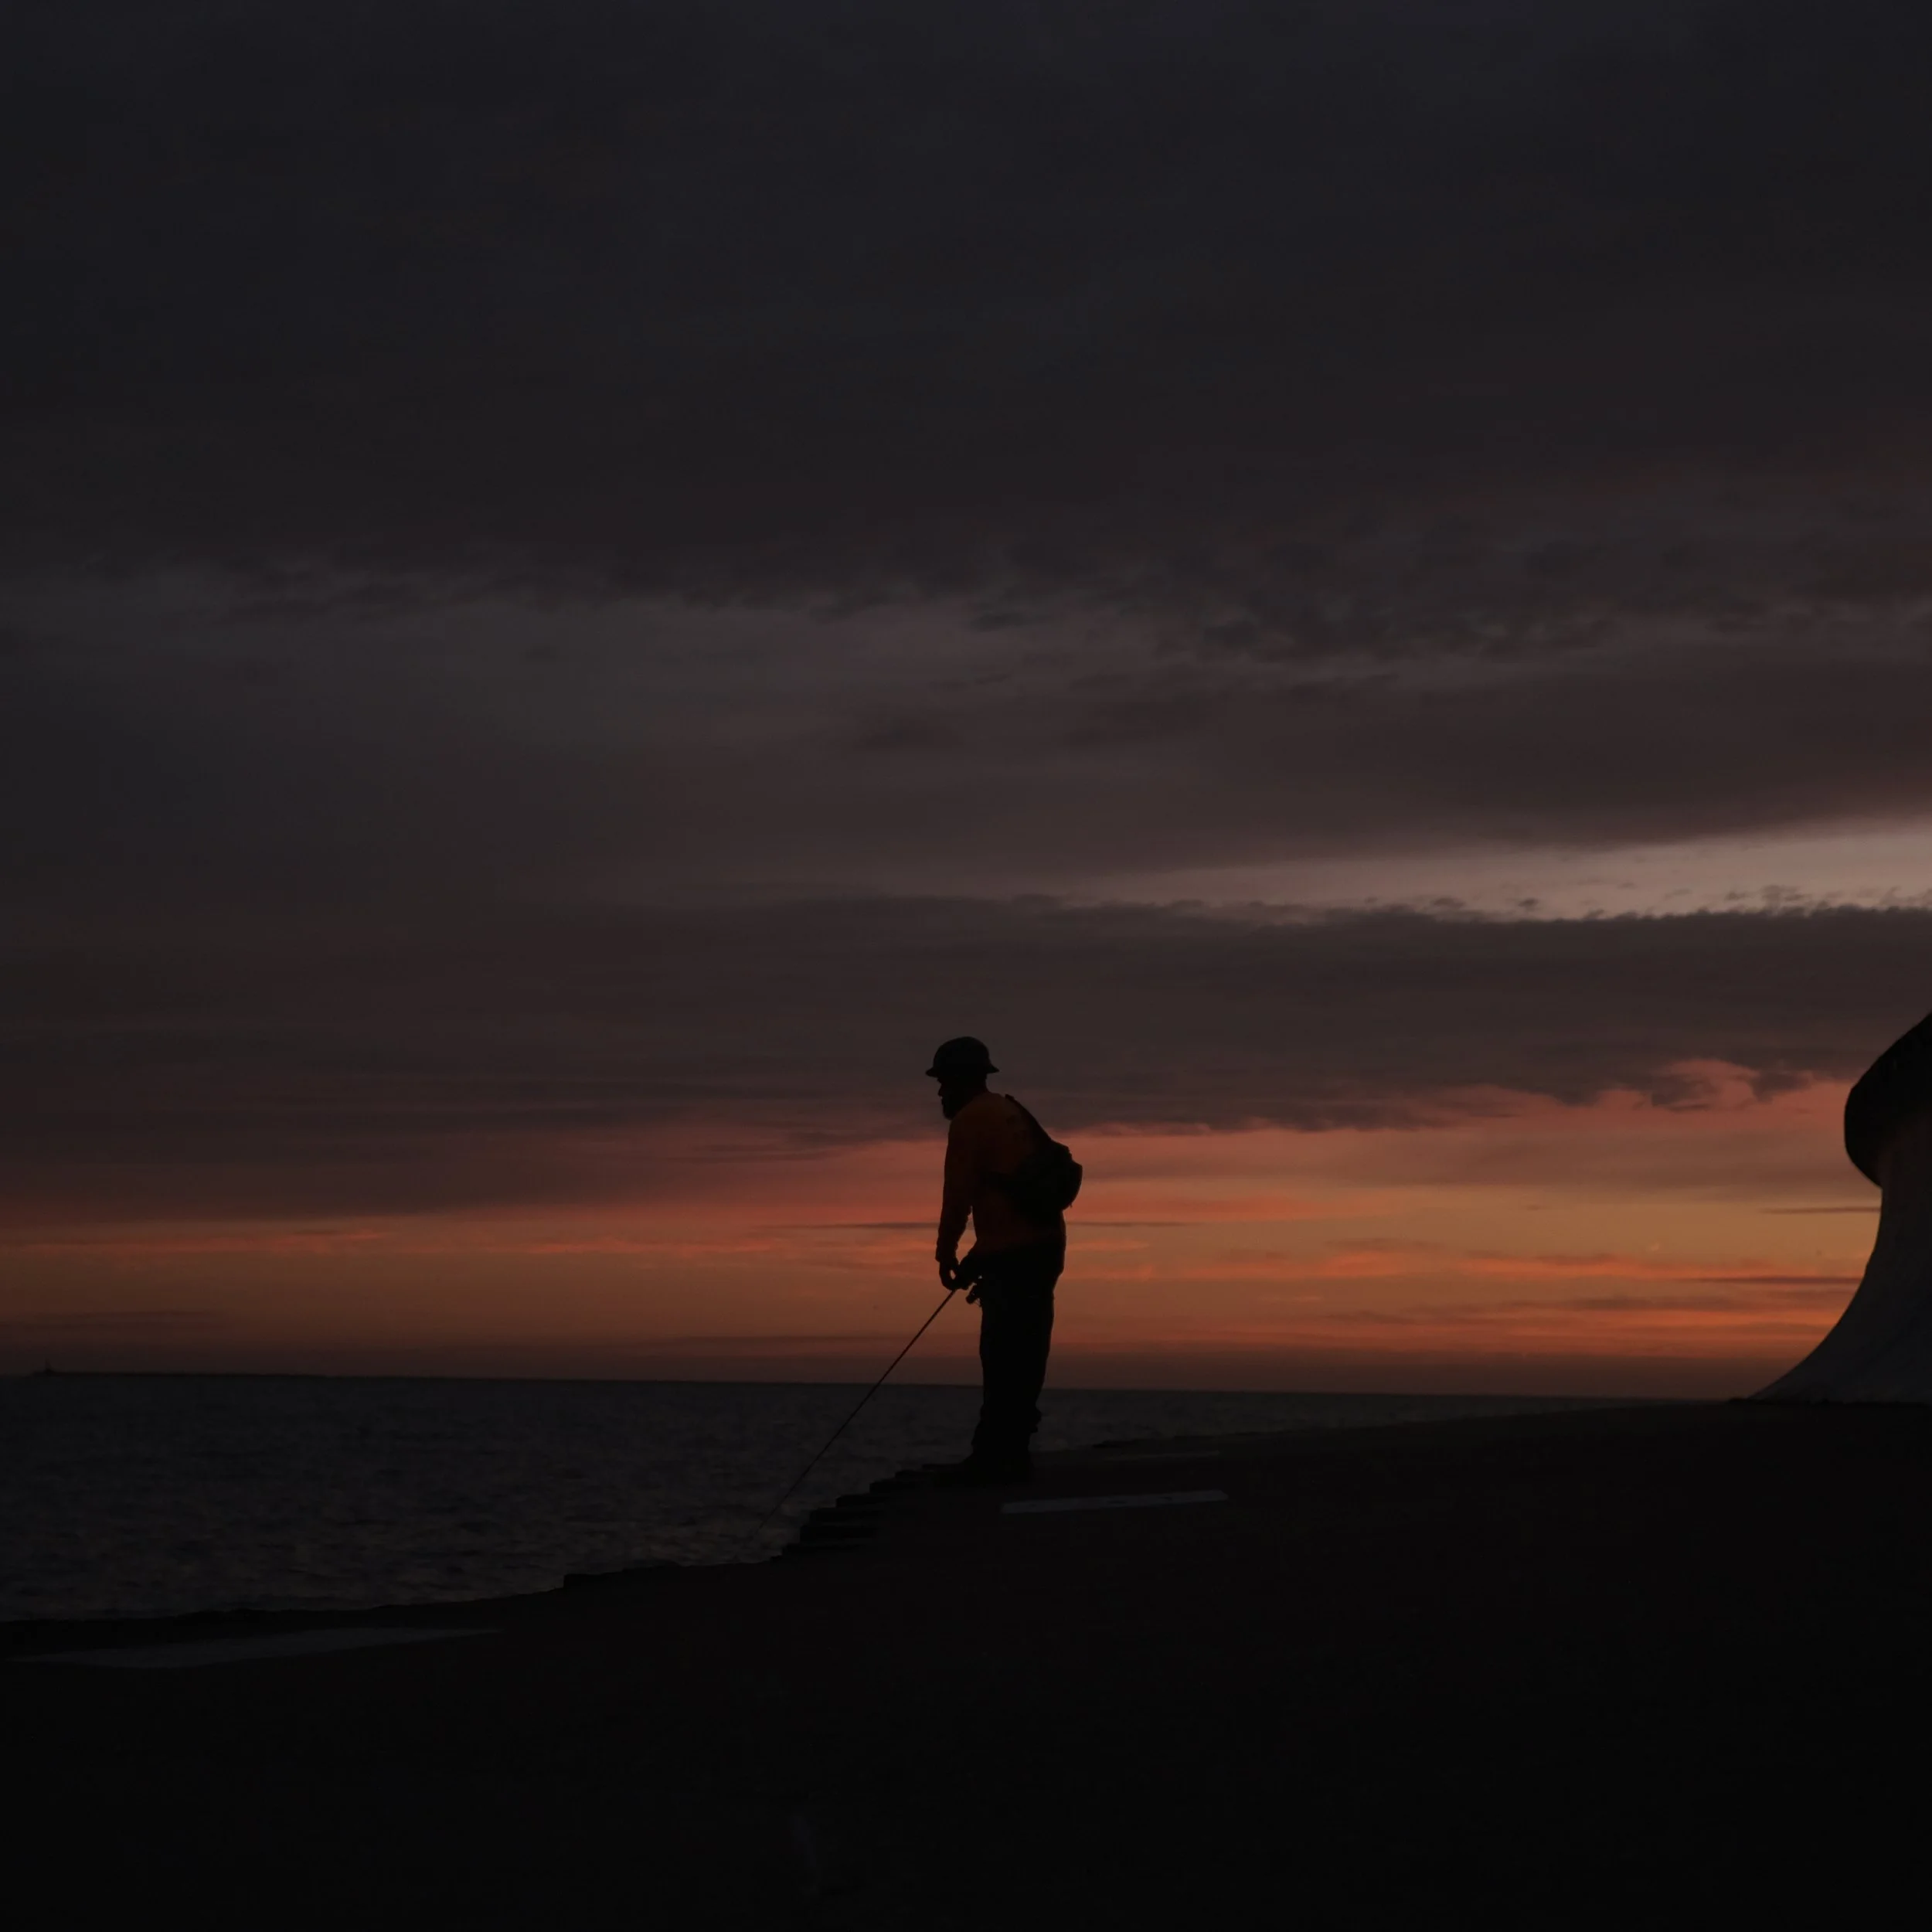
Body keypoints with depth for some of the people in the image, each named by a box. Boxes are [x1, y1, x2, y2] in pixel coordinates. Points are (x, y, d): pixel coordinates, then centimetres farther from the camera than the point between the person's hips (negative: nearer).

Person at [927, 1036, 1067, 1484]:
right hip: (1043, 1247, 10)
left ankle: (993, 1457, -12)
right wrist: (983, 1256, 25)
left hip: (1012, 1254, -10)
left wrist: (947, 1253, -1)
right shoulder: (1010, 1113, 22)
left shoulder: (970, 1120, -7)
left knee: (1003, 1359, -10)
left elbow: (958, 1193, -12)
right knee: (1023, 1357, 10)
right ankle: (1011, 1454, 13)